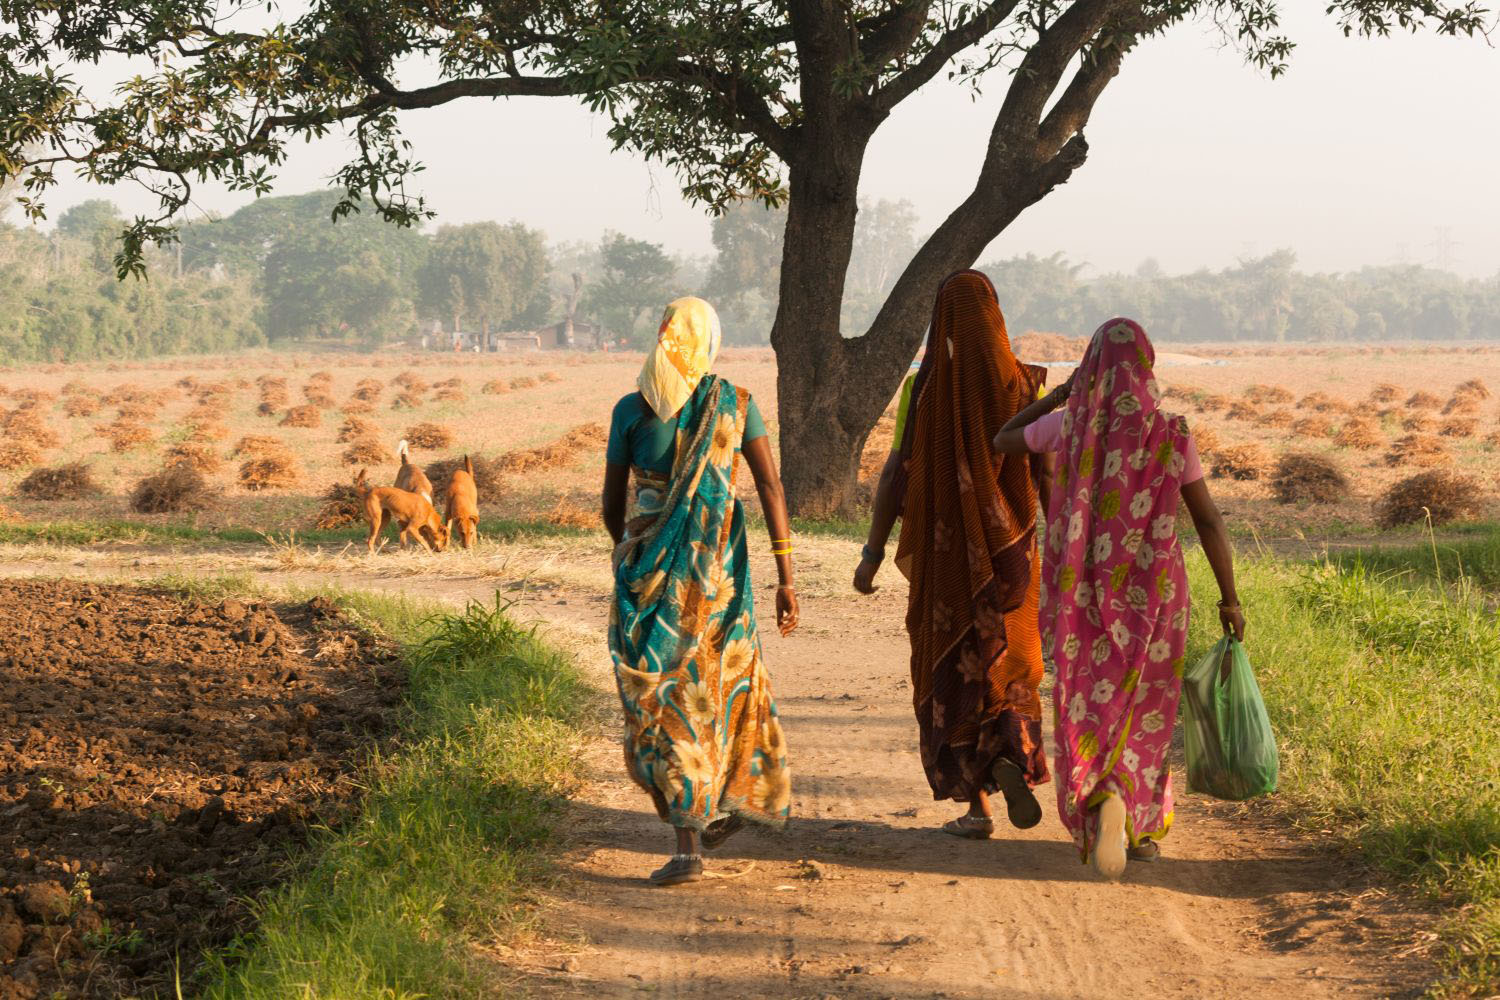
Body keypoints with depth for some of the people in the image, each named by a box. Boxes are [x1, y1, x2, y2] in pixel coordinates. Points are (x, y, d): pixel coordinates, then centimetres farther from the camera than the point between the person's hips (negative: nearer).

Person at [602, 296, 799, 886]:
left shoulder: (631, 410, -3)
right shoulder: (736, 404, 0)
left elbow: (611, 505, 3)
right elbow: (771, 488, -6)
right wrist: (785, 579, -5)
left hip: (650, 568, -2)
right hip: (720, 566, 2)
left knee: (663, 697, 2)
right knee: (722, 673, 25)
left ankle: (688, 844, -6)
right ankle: (733, 800, 38)